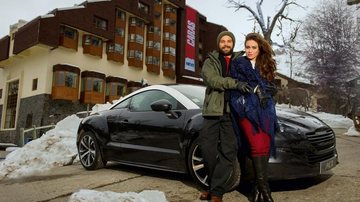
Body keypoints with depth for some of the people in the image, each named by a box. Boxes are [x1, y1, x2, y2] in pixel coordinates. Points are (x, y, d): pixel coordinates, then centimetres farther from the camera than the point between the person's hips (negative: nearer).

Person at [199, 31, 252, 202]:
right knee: (207, 147, 0)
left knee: (228, 151, -3)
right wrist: (234, 83, -21)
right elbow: (212, 79, -9)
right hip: (213, 111, 0)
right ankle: (215, 184, 22)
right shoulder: (210, 61, 11)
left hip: (232, 112, 0)